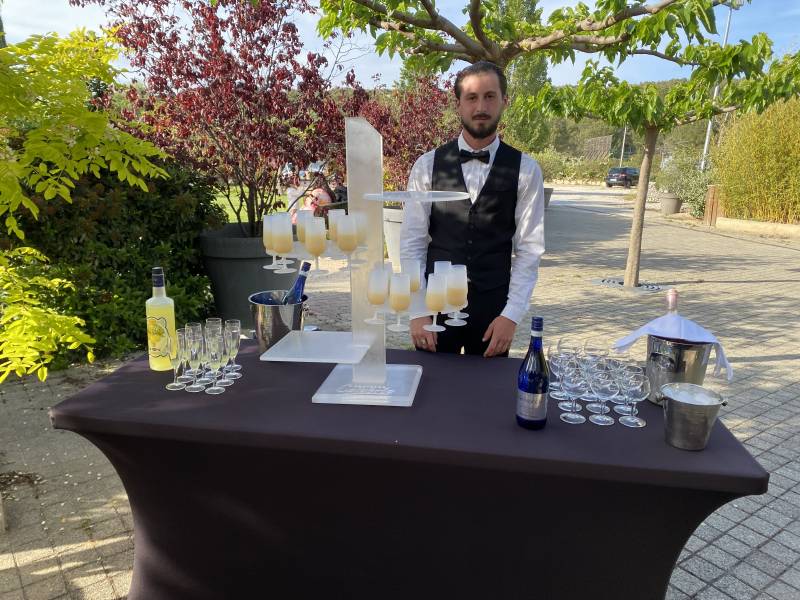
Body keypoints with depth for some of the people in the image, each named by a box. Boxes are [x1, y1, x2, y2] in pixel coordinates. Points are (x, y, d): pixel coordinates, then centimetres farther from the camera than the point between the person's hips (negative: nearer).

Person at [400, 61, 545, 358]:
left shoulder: (525, 170, -2)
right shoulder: (427, 165, -2)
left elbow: (529, 249, -1)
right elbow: (412, 243, -2)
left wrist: (512, 314, -8)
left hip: (494, 307, 0)